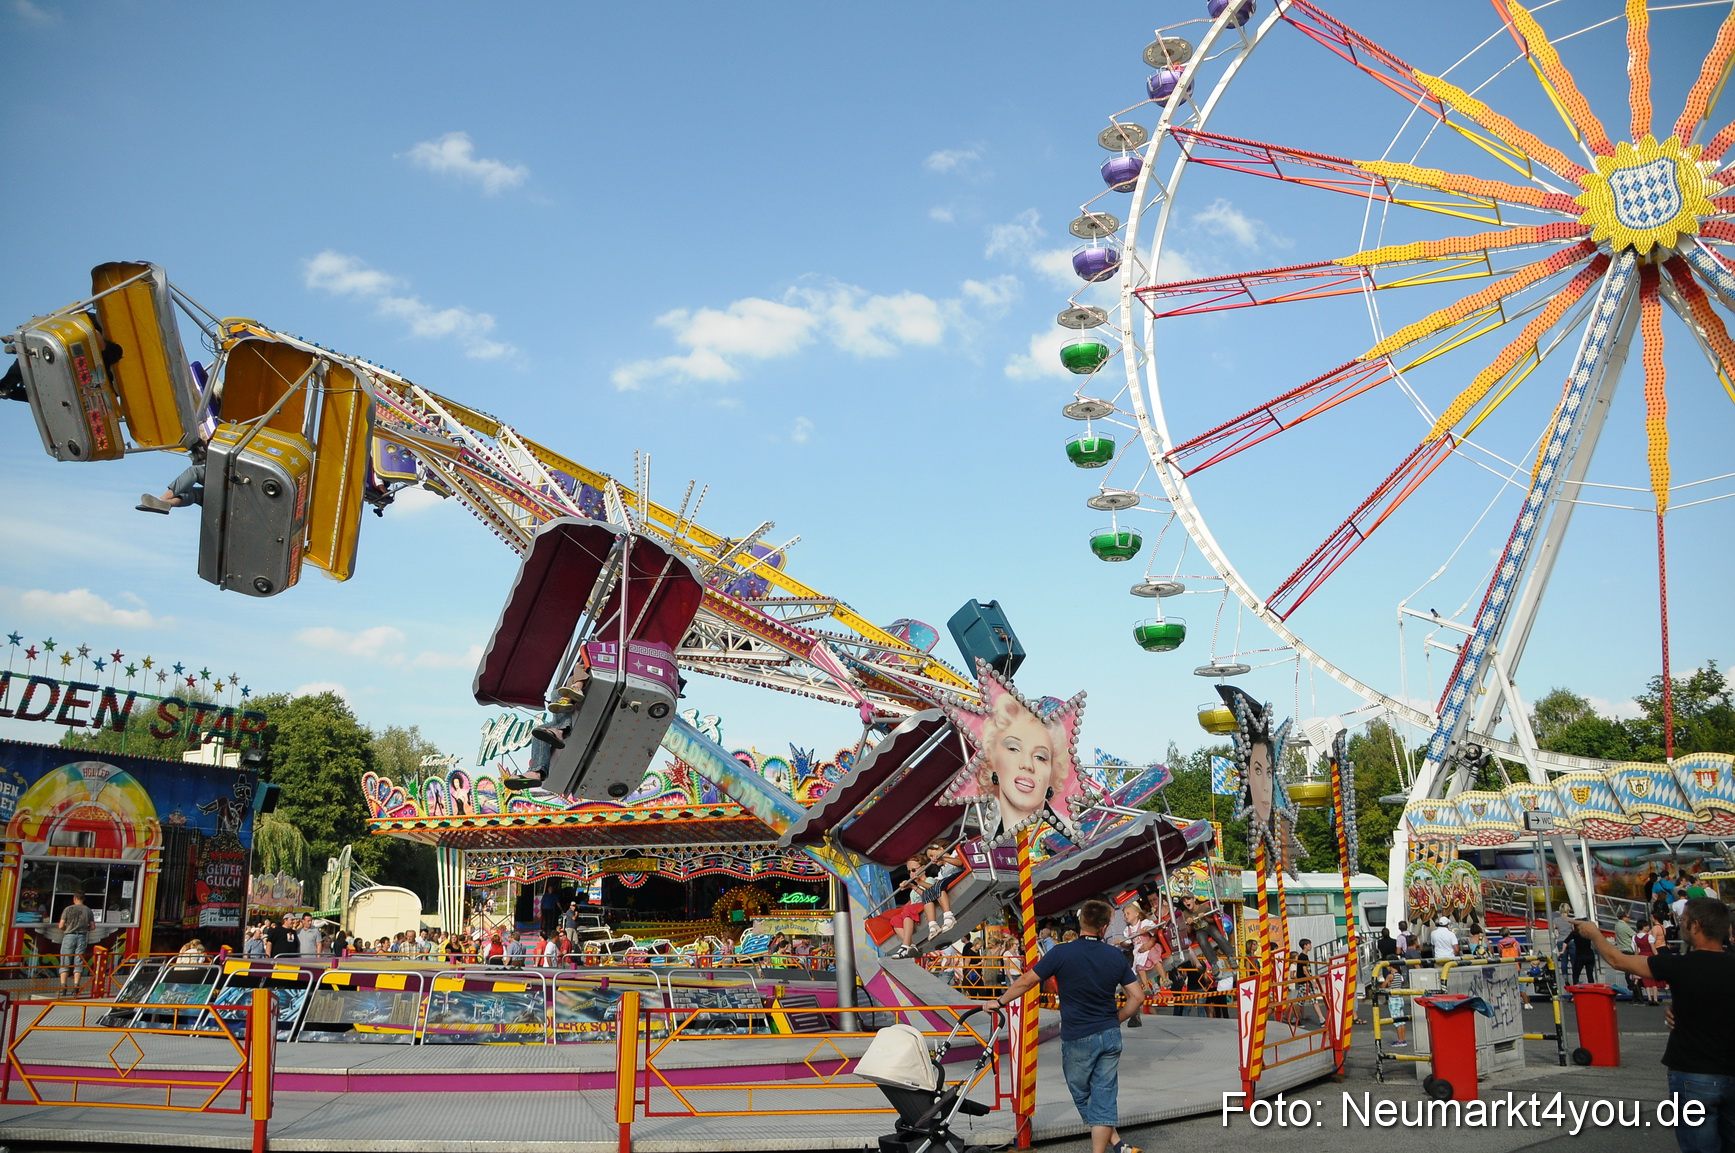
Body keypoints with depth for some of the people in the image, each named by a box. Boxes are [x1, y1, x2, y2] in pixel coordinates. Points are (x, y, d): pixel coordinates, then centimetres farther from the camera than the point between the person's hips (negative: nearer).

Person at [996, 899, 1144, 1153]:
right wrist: (1115, 1020, 13)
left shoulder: (1061, 953, -11)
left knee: (1082, 1096, 16)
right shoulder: (1116, 956, 0)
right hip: (1110, 1036, 3)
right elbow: (1137, 996, 1)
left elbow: (1026, 981, -6)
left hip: (1077, 1038, -3)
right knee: (1104, 1098, 7)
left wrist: (1000, 1002, 7)